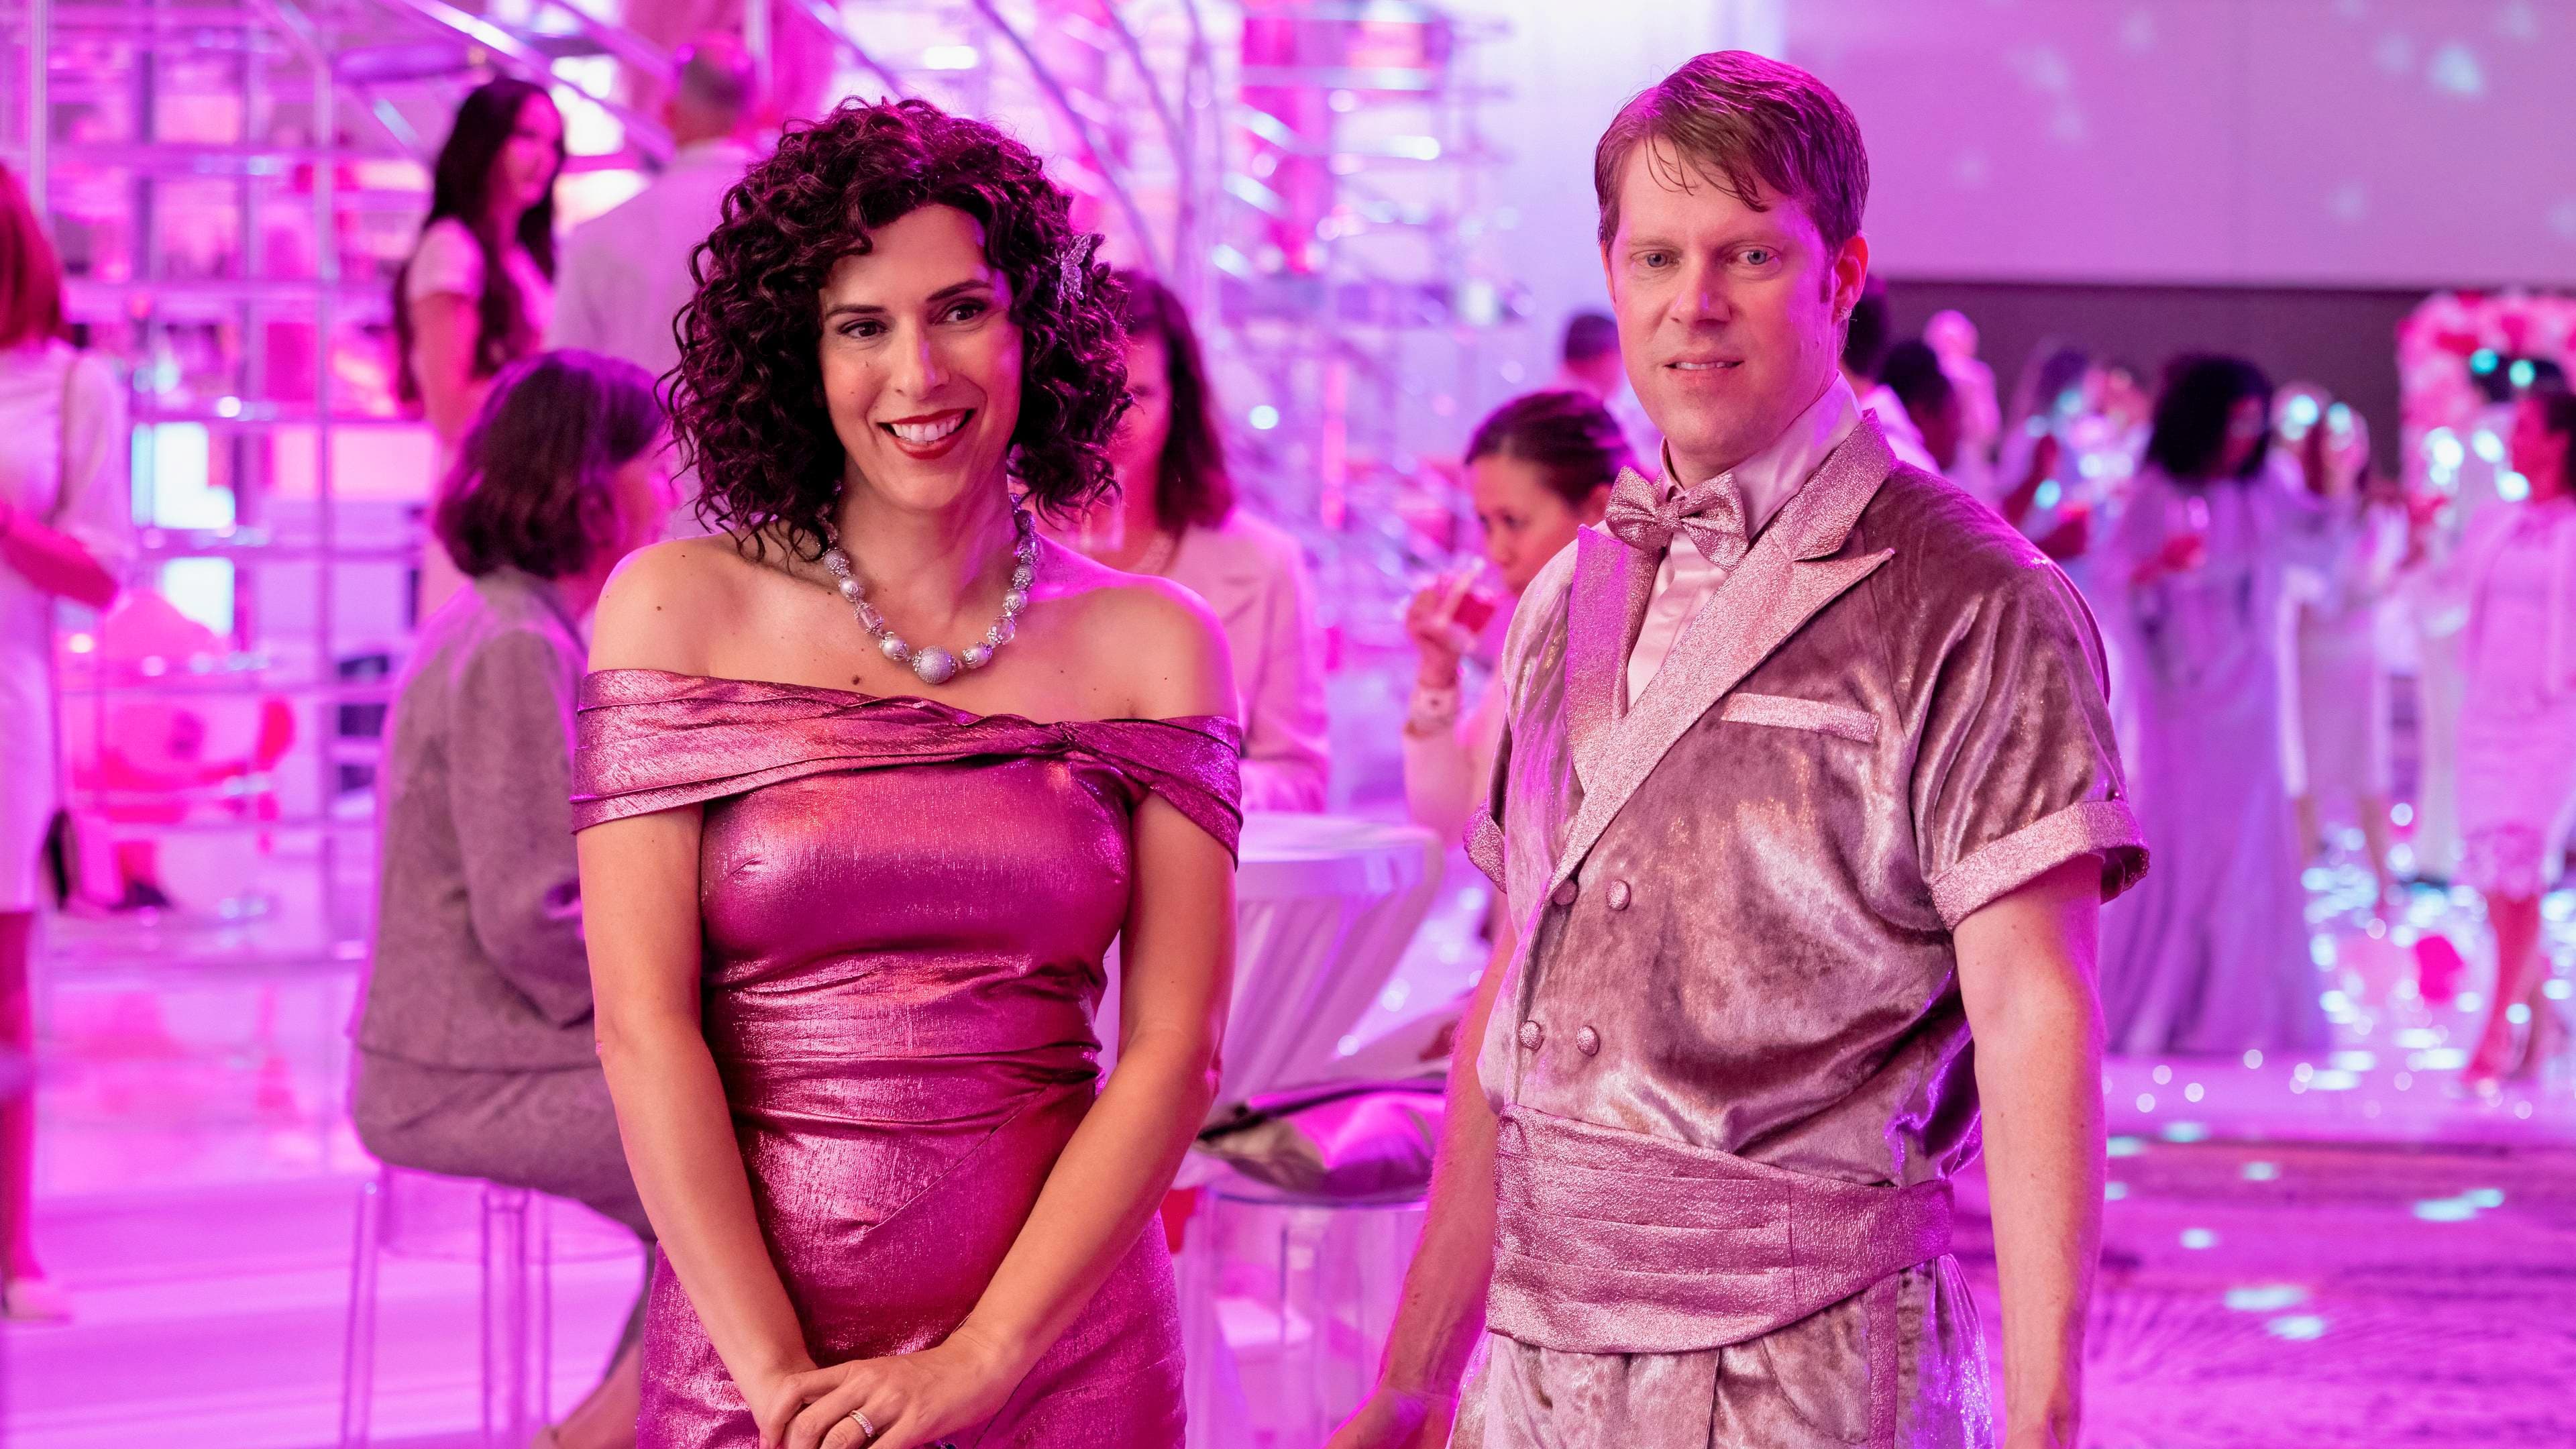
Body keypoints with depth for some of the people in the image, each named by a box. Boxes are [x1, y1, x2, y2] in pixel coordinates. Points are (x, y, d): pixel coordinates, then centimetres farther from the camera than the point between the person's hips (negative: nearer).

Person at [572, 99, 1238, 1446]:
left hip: (1062, 1335, 1)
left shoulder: (1151, 643, 1)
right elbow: (644, 1025, -8)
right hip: (750, 1337, -1)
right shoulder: (677, 612, -2)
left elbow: (1174, 1052, -4)